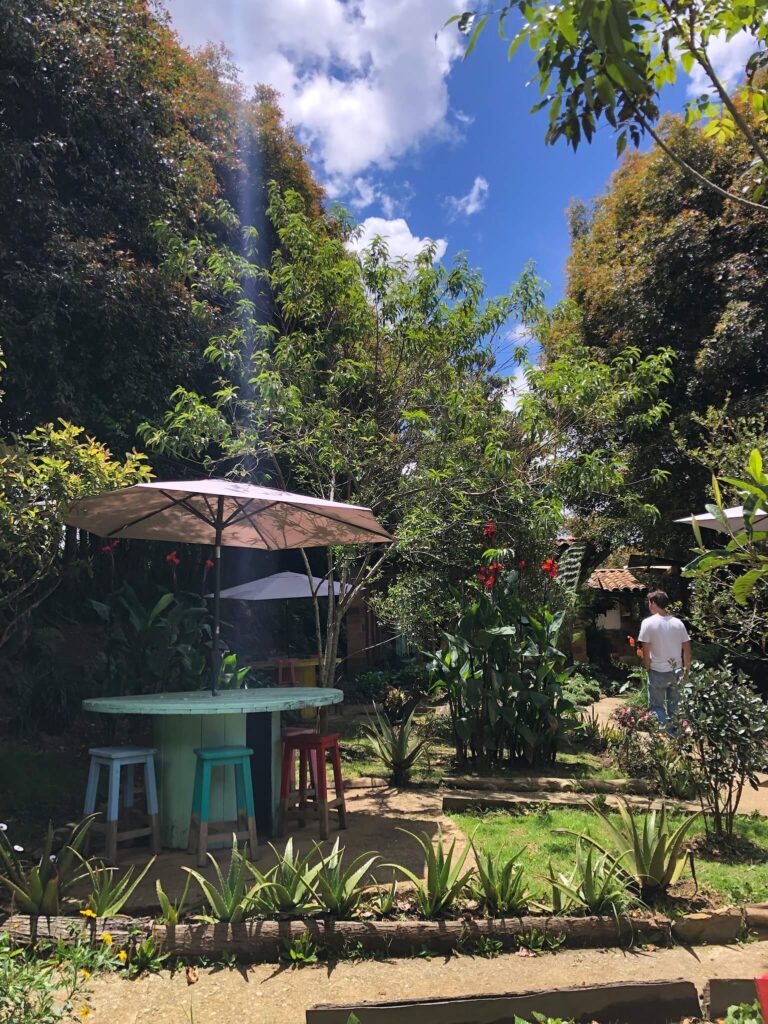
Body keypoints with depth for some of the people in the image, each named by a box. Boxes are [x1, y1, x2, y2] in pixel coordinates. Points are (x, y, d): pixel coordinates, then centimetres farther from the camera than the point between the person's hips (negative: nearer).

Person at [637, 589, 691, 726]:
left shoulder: (648, 622, -11)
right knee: (674, 707, 17)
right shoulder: (678, 622, 1)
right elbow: (687, 649, 3)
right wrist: (686, 669, 14)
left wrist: (648, 669, 2)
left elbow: (646, 651, -11)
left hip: (658, 672, -4)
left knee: (657, 707, 7)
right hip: (676, 671, 4)